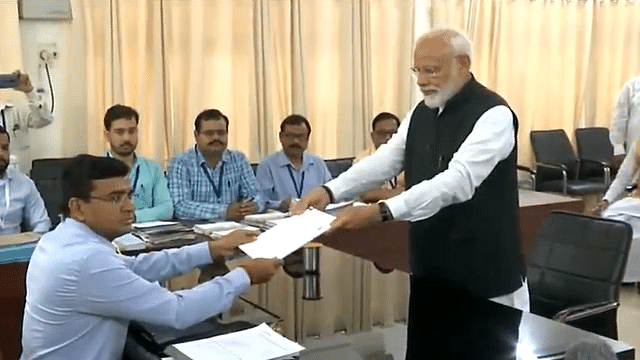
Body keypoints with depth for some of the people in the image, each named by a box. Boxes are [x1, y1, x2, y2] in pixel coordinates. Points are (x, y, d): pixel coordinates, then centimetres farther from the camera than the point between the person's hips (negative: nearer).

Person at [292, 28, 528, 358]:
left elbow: (457, 181, -30)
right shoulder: (421, 112, 8)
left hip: (484, 274, -6)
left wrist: (382, 212, -39)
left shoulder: (493, 115, -18)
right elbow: (383, 160, 3)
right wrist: (331, 191, -14)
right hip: (429, 267, 7)